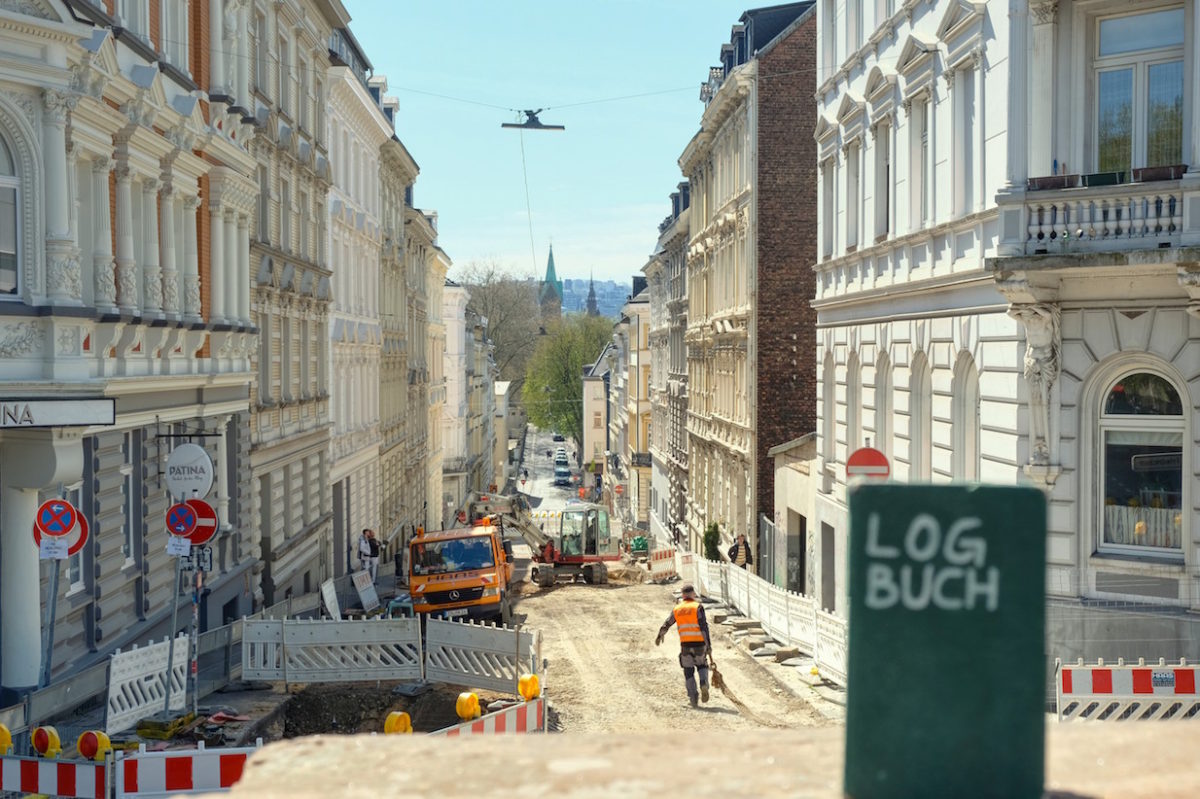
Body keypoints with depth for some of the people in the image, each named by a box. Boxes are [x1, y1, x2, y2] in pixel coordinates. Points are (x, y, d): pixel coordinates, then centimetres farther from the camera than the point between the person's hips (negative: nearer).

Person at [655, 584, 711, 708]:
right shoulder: (698, 607, -3)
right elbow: (704, 627, -11)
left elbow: (666, 625, 21)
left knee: (688, 672, 12)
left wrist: (660, 636, 39)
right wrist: (708, 645, -10)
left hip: (685, 645, 2)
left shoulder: (677, 609, 9)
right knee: (702, 665, 21)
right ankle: (704, 684, -7)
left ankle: (693, 698, 7)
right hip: (699, 644, -2)